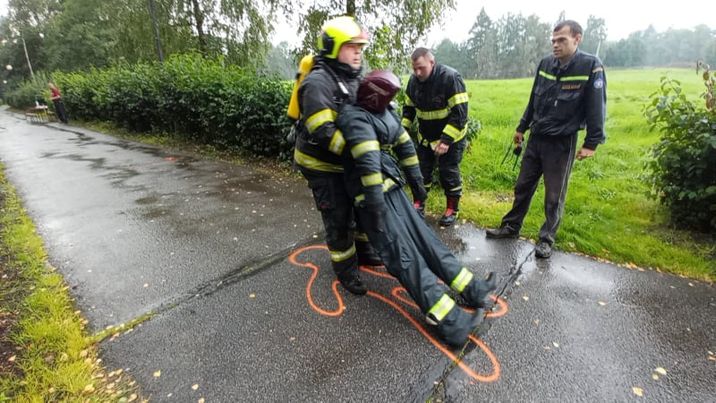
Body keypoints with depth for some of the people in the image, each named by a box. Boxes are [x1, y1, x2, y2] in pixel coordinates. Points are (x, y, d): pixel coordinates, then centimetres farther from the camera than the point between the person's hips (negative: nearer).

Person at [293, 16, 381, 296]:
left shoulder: (353, 79, 6)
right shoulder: (318, 82, -22)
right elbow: (323, 131, -31)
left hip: (347, 161, 9)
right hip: (322, 164, -8)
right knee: (338, 219, 1)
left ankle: (362, 251, 40)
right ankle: (346, 270, 20)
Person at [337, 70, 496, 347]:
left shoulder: (385, 113, 11)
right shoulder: (356, 117, -13)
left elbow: (405, 146, 19)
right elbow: (368, 163, -24)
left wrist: (416, 182, 22)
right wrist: (376, 207, -30)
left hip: (393, 189, 7)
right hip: (374, 198, -7)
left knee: (424, 238, 5)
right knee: (405, 256, -11)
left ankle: (470, 289, 8)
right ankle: (449, 321, -13)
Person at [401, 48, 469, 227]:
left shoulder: (450, 77, -24)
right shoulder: (414, 80, -5)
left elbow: (460, 112, -25)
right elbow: (409, 108, 8)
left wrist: (446, 140, -29)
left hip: (450, 137, -5)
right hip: (425, 137, 5)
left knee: (449, 173, 2)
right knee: (421, 170, 11)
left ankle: (452, 209, 20)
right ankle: (419, 203, 29)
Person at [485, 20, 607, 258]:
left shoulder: (590, 66, -11)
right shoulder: (545, 64, 2)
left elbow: (597, 107, -10)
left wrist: (591, 143, -13)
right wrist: (522, 128, 17)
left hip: (562, 143, -5)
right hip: (536, 138, 5)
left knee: (554, 196, 5)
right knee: (523, 187, 12)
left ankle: (547, 239, 19)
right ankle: (511, 227, 26)